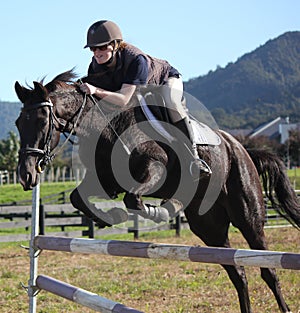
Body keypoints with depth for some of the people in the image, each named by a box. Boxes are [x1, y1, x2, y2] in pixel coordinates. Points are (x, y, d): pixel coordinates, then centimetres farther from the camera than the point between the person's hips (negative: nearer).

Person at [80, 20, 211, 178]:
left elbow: (124, 99, -49)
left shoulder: (136, 59, -43)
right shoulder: (95, 67, -23)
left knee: (171, 104, -38)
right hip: (140, 91, 7)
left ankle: (193, 155, -31)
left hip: (167, 78, -7)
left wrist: (96, 91, -60)